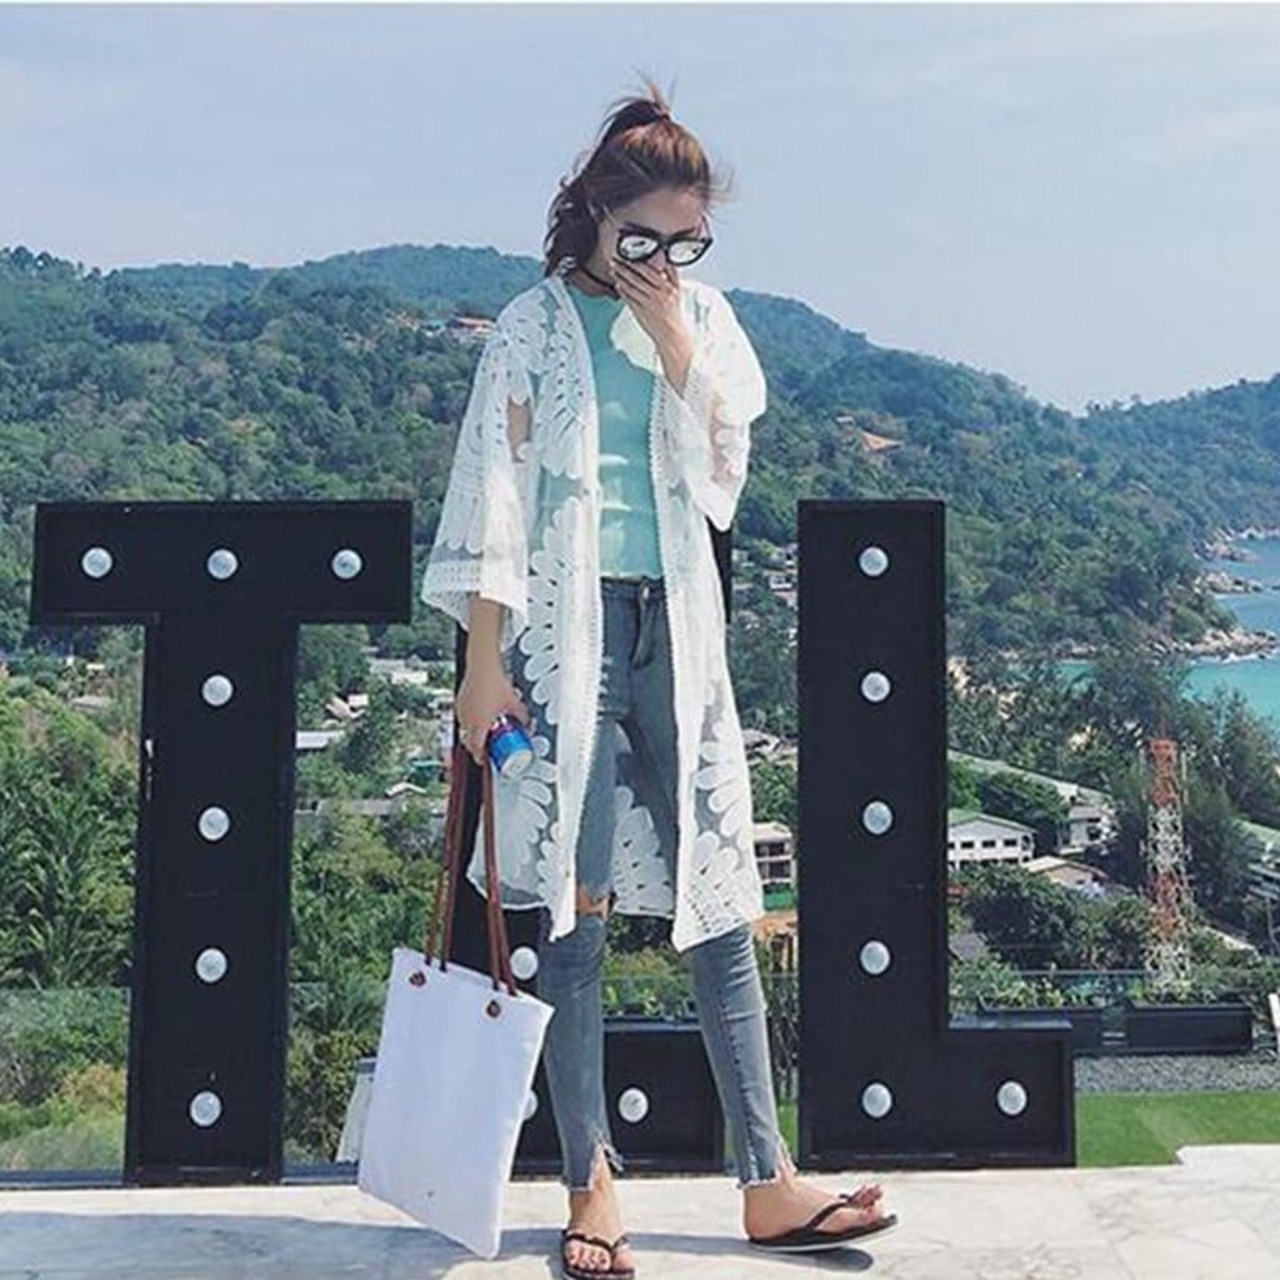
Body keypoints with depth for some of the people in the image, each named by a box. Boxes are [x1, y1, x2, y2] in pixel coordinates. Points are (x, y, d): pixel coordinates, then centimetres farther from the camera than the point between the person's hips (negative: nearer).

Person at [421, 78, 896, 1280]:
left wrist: (675, 347, -5)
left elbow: (722, 478, 4)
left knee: (718, 903, 3)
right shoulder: (537, 324, 1)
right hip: (567, 630, -4)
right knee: (574, 909, -1)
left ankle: (768, 1184, 9)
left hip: (677, 628, 4)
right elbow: (492, 492, -3)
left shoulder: (704, 320, 13)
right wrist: (483, 662, -8)